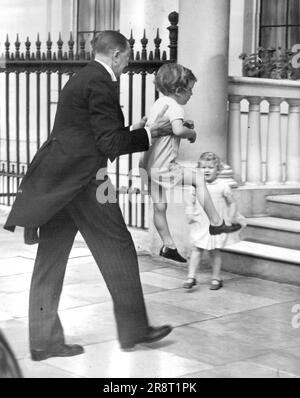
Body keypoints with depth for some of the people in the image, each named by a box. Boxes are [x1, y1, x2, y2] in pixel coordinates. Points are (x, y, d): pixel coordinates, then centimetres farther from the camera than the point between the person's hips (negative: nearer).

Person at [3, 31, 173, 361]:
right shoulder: (101, 83, -12)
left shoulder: (81, 79, 18)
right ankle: (133, 330, 12)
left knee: (50, 258, 9)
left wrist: (134, 132, 21)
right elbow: (111, 143, -14)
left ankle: (44, 341, 15)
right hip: (81, 181, -10)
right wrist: (150, 133, -3)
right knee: (118, 250, 2)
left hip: (58, 182, 10)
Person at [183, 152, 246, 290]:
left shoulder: (223, 187, -6)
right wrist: (189, 214, -5)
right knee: (196, 249, -1)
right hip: (200, 225, 2)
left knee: (214, 252, 5)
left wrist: (229, 220, -1)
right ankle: (191, 277, 2)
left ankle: (216, 278, 17)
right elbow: (190, 202, 10)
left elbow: (232, 203, 3)